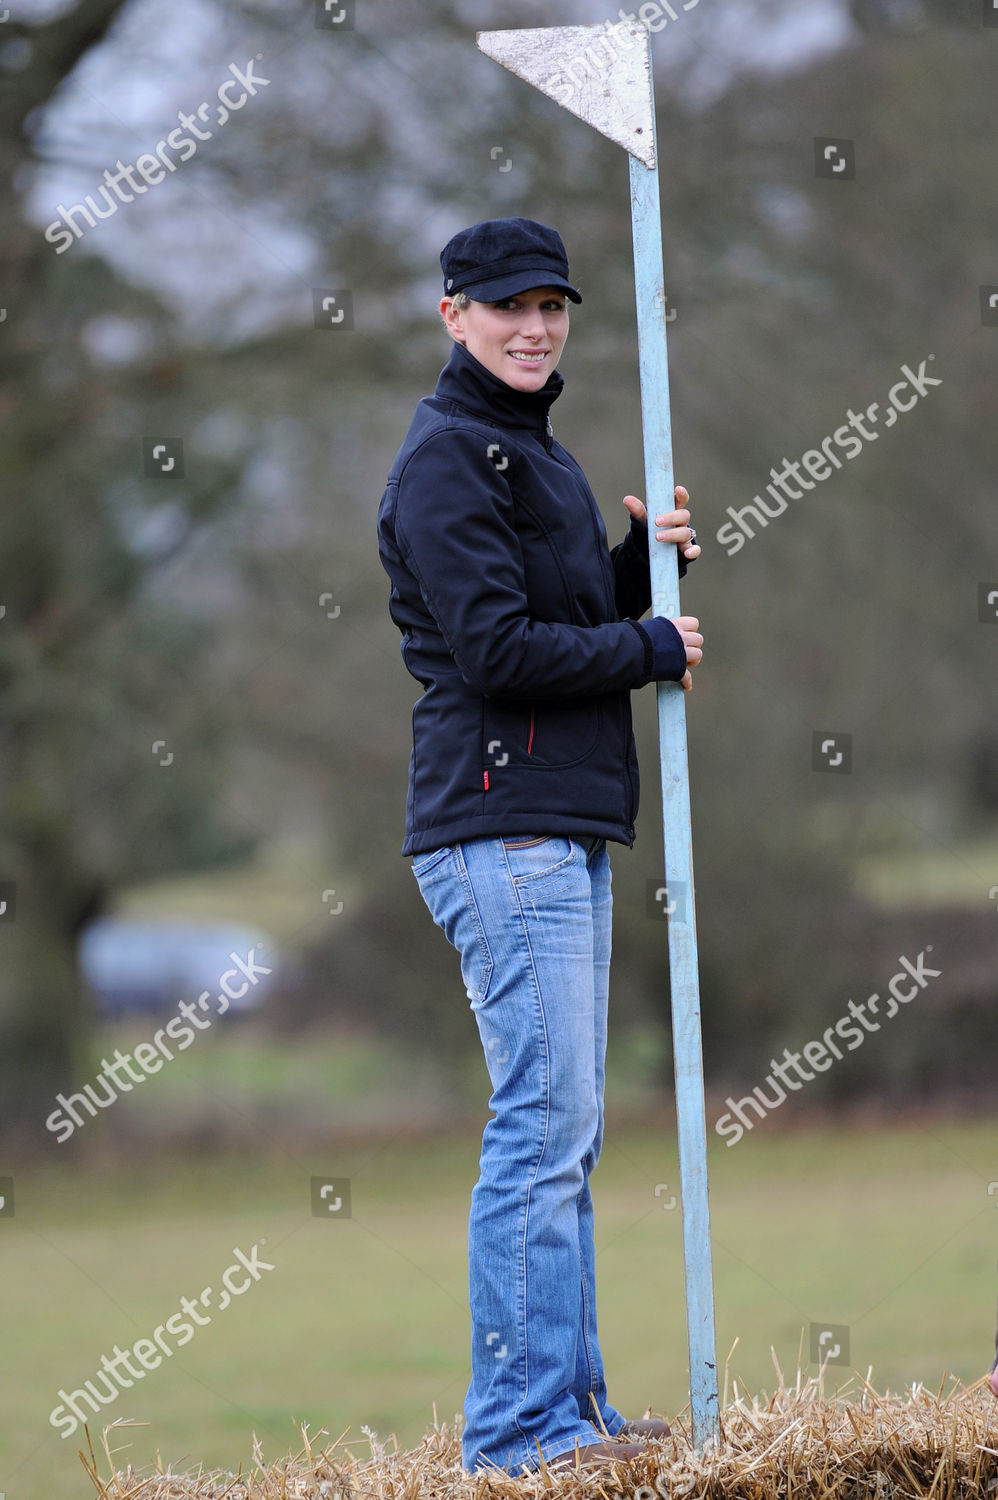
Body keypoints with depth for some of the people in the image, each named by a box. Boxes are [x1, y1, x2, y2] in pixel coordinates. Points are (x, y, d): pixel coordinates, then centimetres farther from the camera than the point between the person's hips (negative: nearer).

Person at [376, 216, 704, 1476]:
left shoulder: (532, 451, 21)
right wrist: (653, 647, -9)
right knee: (543, 1124, -11)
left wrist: (647, 561, 3)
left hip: (568, 828, 10)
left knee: (565, 1131, 11)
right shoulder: (448, 459, -10)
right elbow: (496, 648, -18)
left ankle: (568, 1406, 15)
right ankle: (519, 1429, -10)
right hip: (500, 828, -10)